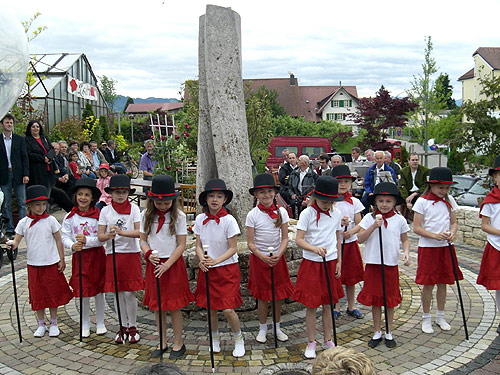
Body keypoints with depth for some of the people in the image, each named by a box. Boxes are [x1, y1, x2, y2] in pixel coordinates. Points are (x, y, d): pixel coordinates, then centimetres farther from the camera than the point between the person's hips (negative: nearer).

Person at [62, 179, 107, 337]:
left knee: (99, 290, 7)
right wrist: (73, 245, -19)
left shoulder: (98, 216, -6)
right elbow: (65, 237, 0)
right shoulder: (70, 217, 0)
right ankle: (85, 323, 22)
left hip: (97, 255, -1)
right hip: (79, 256, 1)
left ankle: (100, 322, 23)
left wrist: (87, 240, -23)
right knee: (83, 291, 5)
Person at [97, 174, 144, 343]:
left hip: (131, 253, -2)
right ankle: (123, 326, 22)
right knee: (118, 292, 8)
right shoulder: (106, 211, 4)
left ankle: (133, 327, 14)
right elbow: (100, 235, -1)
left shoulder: (134, 209, -1)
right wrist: (109, 235, -22)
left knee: (129, 292, -1)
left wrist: (122, 232, -26)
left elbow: (139, 232, -11)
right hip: (112, 254, 2)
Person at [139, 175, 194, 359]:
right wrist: (149, 254, -15)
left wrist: (167, 265, -16)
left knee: (174, 306, 2)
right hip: (154, 264, 3)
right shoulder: (146, 215, 0)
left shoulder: (179, 216, -7)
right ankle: (162, 343, 24)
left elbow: (181, 245, -7)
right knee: (157, 306, 10)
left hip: (173, 264, -3)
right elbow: (143, 240, 7)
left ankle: (178, 343, 17)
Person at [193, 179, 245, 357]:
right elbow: (198, 245, 5)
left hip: (227, 269, -4)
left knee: (228, 309, -7)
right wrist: (202, 259, -15)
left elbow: (233, 248, -10)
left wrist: (216, 260, -22)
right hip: (207, 269, 4)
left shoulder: (229, 220, -12)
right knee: (210, 307, 11)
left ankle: (238, 339, 19)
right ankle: (215, 338, 36)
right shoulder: (200, 219, -1)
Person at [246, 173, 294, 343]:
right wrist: (264, 257, -21)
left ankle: (277, 327, 28)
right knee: (262, 296, 6)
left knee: (279, 294, 10)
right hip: (259, 258, -2)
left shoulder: (281, 212, -4)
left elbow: (285, 238, -2)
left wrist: (278, 255, -18)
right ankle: (263, 329, 24)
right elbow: (250, 243, -9)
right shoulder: (252, 215, -10)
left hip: (277, 258, 2)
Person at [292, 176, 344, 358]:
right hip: (311, 263, -3)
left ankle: (328, 340, 28)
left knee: (327, 304, 13)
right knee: (311, 305, 4)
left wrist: (338, 262, 8)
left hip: (330, 263, 3)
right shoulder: (307, 214, -10)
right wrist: (315, 249, -32)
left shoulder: (336, 214, 2)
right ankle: (311, 343, 19)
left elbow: (337, 238, 12)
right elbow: (299, 240, -15)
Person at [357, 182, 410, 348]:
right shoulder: (369, 218, -3)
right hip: (373, 264, 0)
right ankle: (377, 332, 23)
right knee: (375, 299, 8)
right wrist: (374, 226, -18)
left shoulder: (399, 220, 1)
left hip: (391, 264, 1)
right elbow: (360, 238, -8)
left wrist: (406, 253, -7)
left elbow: (405, 239, 11)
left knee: (390, 300, 10)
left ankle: (389, 333, 26)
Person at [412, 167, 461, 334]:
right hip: (428, 247, -4)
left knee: (443, 283, 12)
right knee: (428, 284, 2)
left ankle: (440, 317, 28)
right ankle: (426, 319, 17)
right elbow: (416, 228, -10)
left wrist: (452, 233, -11)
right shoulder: (422, 201, -9)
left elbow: (454, 223, 11)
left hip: (445, 247, 4)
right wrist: (435, 236, -23)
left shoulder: (449, 200, 5)